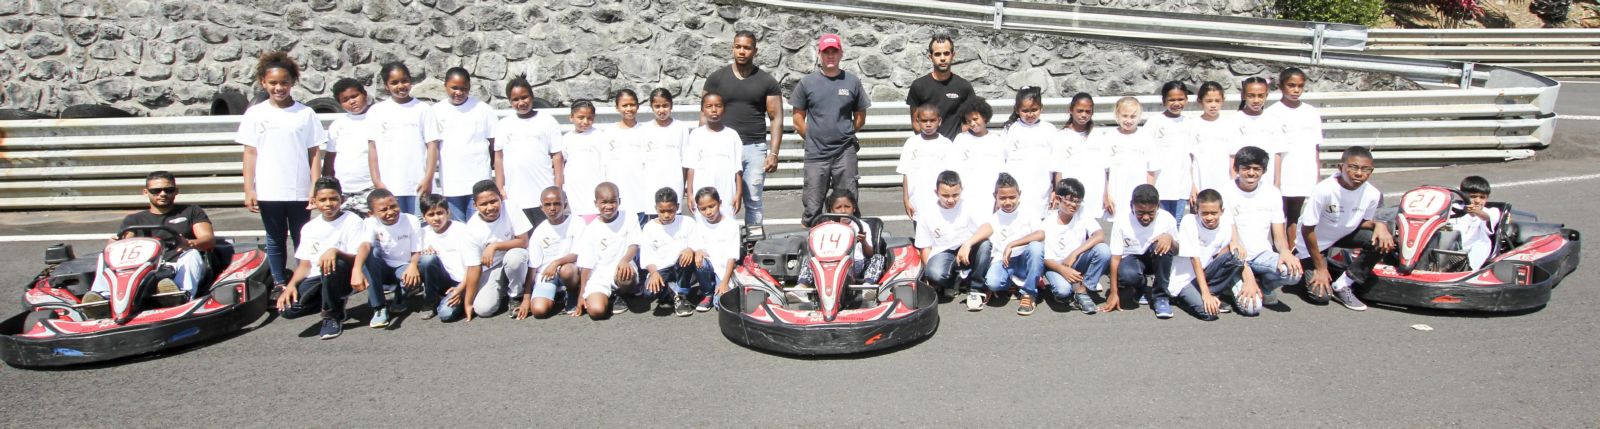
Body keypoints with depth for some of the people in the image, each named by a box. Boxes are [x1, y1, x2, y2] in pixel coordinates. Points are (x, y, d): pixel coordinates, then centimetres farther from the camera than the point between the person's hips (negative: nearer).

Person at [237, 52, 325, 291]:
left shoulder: (305, 114, 1)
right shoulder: (255, 114, 3)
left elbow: (314, 153, 1)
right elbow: (250, 153, 4)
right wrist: (249, 190, -1)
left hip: (300, 191, -1)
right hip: (268, 191, 1)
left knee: (303, 240, 7)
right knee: (275, 240, 11)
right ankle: (280, 284, 18)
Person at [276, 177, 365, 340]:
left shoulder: (352, 221, -5)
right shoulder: (309, 227, 10)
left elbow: (356, 258, -13)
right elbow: (305, 264, 8)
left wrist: (335, 251, -33)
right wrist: (291, 285, -11)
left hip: (343, 278, -4)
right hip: (317, 279, 4)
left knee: (333, 263, -39)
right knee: (287, 308, -24)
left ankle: (333, 317, -14)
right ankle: (336, 303, 8)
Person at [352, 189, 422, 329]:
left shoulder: (412, 221, -14)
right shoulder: (371, 223, -14)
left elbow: (417, 252, -12)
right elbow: (365, 245, -33)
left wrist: (413, 265, -38)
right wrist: (357, 270, -53)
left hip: (404, 268, -1)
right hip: (382, 269, 1)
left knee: (416, 276, -35)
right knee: (370, 252, -31)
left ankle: (399, 298, 5)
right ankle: (379, 308, -23)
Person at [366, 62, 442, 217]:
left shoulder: (423, 109, 4)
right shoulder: (376, 111, 8)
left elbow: (432, 145, 0)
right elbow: (372, 148, 6)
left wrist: (428, 179, -7)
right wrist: (377, 182, -1)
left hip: (418, 185, -1)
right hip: (388, 186, 1)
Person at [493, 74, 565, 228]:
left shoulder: (547, 121, 3)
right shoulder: (503, 124, 11)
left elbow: (557, 156, 0)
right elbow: (499, 158, 12)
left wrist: (558, 190, -4)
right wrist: (499, 189, 6)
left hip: (544, 197, -2)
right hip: (514, 198, 2)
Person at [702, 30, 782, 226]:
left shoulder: (767, 81, 7)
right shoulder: (716, 78, 8)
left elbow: (776, 118, 4)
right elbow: (706, 114, 8)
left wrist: (774, 153, -5)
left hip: (756, 149, 1)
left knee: (753, 203, 5)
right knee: (726, 203, -7)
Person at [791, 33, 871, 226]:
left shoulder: (852, 82, 4)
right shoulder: (807, 83, 3)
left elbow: (860, 117, 12)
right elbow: (798, 118, 8)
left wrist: (845, 135, 8)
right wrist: (812, 138, 4)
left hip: (845, 153, 1)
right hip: (815, 154, 0)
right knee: (812, 208, 4)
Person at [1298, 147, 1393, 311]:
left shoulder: (1372, 194, -17)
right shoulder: (1324, 190, -32)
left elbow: (1362, 221, 3)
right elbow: (1307, 229, -23)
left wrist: (1378, 224, -22)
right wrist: (1320, 267, -17)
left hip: (1343, 234, 5)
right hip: (1313, 242, -5)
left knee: (1383, 241, -21)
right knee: (1320, 295, -12)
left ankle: (1342, 286, -7)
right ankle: (1307, 267, 22)